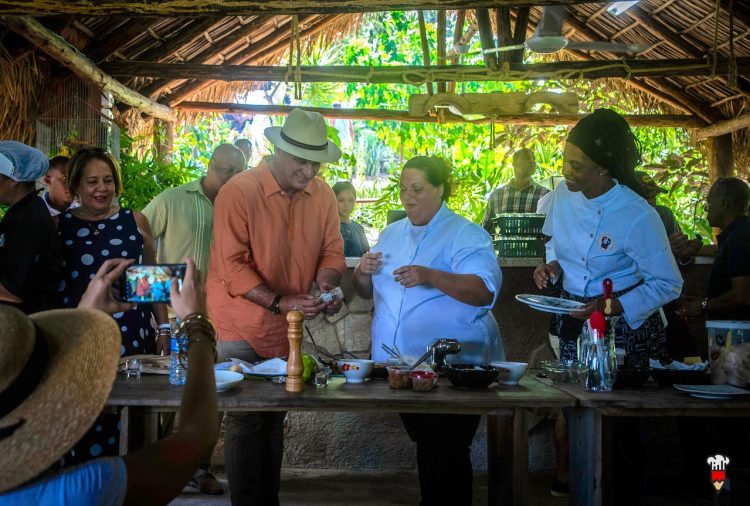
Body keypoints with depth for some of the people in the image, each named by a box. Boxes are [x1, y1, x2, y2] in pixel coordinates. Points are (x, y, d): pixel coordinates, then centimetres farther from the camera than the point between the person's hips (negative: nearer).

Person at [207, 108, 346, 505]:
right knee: (246, 421, 1)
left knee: (274, 419, 17)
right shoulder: (238, 192, -17)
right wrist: (279, 302, -29)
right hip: (241, 328, -5)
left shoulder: (323, 195, -1)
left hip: (289, 329, 6)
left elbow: (331, 250, 7)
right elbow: (232, 266, -20)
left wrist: (328, 285, -14)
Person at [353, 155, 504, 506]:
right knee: (425, 448, 17)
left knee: (446, 454, 0)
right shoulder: (391, 234, 13)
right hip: (398, 365, 6)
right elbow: (367, 292, 17)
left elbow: (485, 291, -22)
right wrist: (363, 272, -6)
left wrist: (431, 276, -34)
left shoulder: (465, 235, -8)